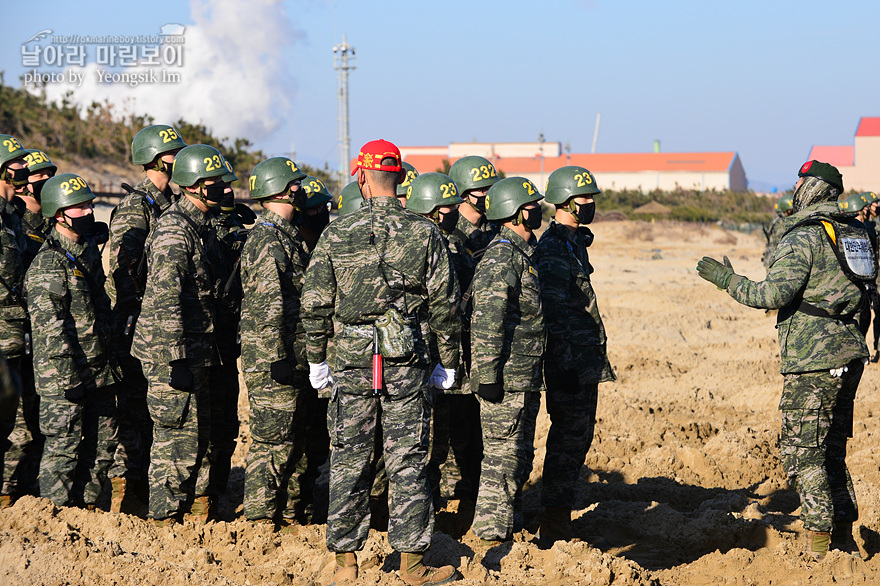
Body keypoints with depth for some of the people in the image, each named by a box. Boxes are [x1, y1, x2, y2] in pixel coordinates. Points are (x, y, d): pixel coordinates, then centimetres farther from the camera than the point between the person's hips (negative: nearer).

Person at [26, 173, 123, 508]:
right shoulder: (49, 263, -14)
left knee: (103, 445, 12)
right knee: (63, 447, -2)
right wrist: (68, 375, -22)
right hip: (65, 374, -8)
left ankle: (85, 506, 23)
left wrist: (111, 354, 22)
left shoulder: (90, 250, 13)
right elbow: (48, 325, -19)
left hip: (100, 370, 8)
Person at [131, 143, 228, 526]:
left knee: (199, 434, 15)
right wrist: (177, 358, -25)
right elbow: (165, 300, -23)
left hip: (196, 352, 9)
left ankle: (198, 510, 24)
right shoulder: (174, 230, -17)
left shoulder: (201, 225, 15)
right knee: (177, 438, -4)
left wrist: (207, 353, 24)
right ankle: (166, 521, 4)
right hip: (171, 352, -9)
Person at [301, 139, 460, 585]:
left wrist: (316, 359, 12)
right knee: (407, 461, 5)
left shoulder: (336, 234, -2)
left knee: (349, 461, 9)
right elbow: (444, 306, 1)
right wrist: (448, 363, 11)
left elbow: (315, 303, 1)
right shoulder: (425, 235, -3)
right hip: (406, 363, 0)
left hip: (351, 362, 0)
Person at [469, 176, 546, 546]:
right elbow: (486, 322, -21)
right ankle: (492, 535, 0)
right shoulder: (501, 258, -16)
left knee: (519, 458, 15)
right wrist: (488, 374, -23)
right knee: (502, 458, -6)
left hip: (525, 380, 10)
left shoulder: (524, 253, 16)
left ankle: (510, 528, 24)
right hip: (505, 379, -10)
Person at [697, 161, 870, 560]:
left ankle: (817, 549, -6)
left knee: (801, 451, -4)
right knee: (830, 450, 16)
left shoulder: (803, 238, -12)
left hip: (815, 362, -9)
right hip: (849, 355, 9)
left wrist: (726, 278, -11)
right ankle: (844, 541, 17)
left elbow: (775, 294, -21)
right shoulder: (853, 234, 14)